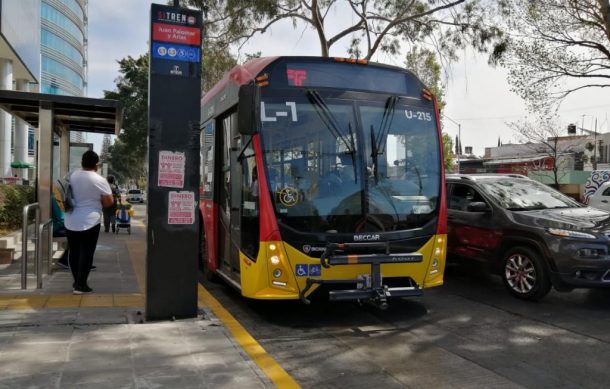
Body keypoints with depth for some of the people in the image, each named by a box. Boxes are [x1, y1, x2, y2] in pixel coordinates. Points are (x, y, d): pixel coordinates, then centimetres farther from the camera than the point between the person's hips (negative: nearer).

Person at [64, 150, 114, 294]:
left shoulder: (72, 176, 3)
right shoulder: (99, 180, -12)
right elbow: (109, 201, -7)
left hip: (71, 221, 5)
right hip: (90, 222, -5)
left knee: (74, 252, 14)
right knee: (86, 253, 0)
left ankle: (76, 281, 23)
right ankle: (80, 285, 0)